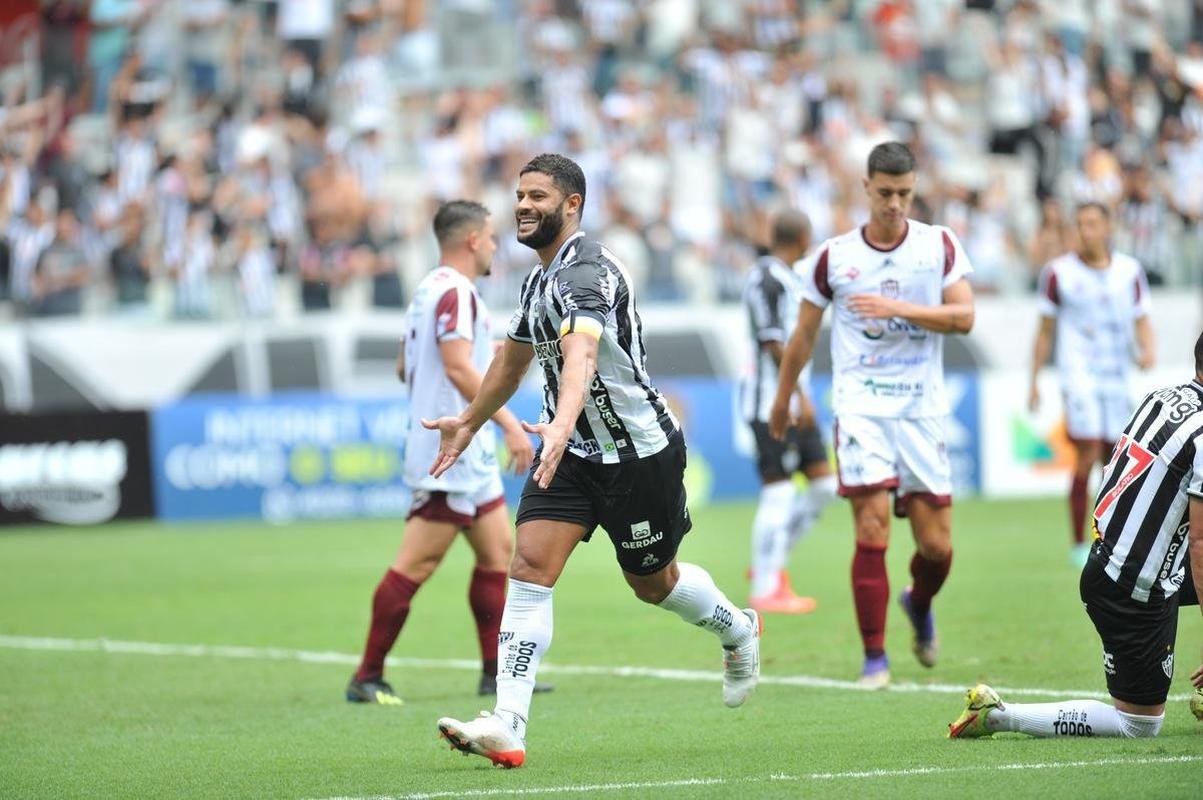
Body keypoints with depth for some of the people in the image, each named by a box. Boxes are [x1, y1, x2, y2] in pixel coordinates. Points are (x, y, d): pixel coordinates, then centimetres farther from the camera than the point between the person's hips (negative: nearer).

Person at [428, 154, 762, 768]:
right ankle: (506, 728, -19)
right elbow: (513, 359, 27)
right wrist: (469, 423, 37)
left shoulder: (587, 271, -22)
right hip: (571, 449, 7)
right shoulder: (539, 278, 8)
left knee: (654, 582, 10)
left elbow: (581, 353, -41)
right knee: (530, 565, -12)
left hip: (640, 450, -7)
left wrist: (562, 425, -58)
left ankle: (737, 632, 44)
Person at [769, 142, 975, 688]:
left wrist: (898, 308, -20)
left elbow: (963, 316, -8)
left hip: (922, 408, 1)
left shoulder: (940, 245, 3)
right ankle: (874, 657, -8)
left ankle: (919, 605, 37)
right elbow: (804, 335, 15)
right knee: (872, 528, -16)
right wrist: (782, 400, 22)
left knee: (936, 544, 2)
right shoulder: (834, 256, 3)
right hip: (860, 406, -1)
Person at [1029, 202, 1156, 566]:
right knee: (1088, 455, -16)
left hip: (1117, 377, 4)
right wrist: (1033, 382, 5)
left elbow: (1141, 320, 12)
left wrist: (1147, 349, -10)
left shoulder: (1129, 270, 7)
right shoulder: (1059, 272, -1)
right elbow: (1045, 331, 5)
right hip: (1080, 375, -4)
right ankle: (1079, 545, -10)